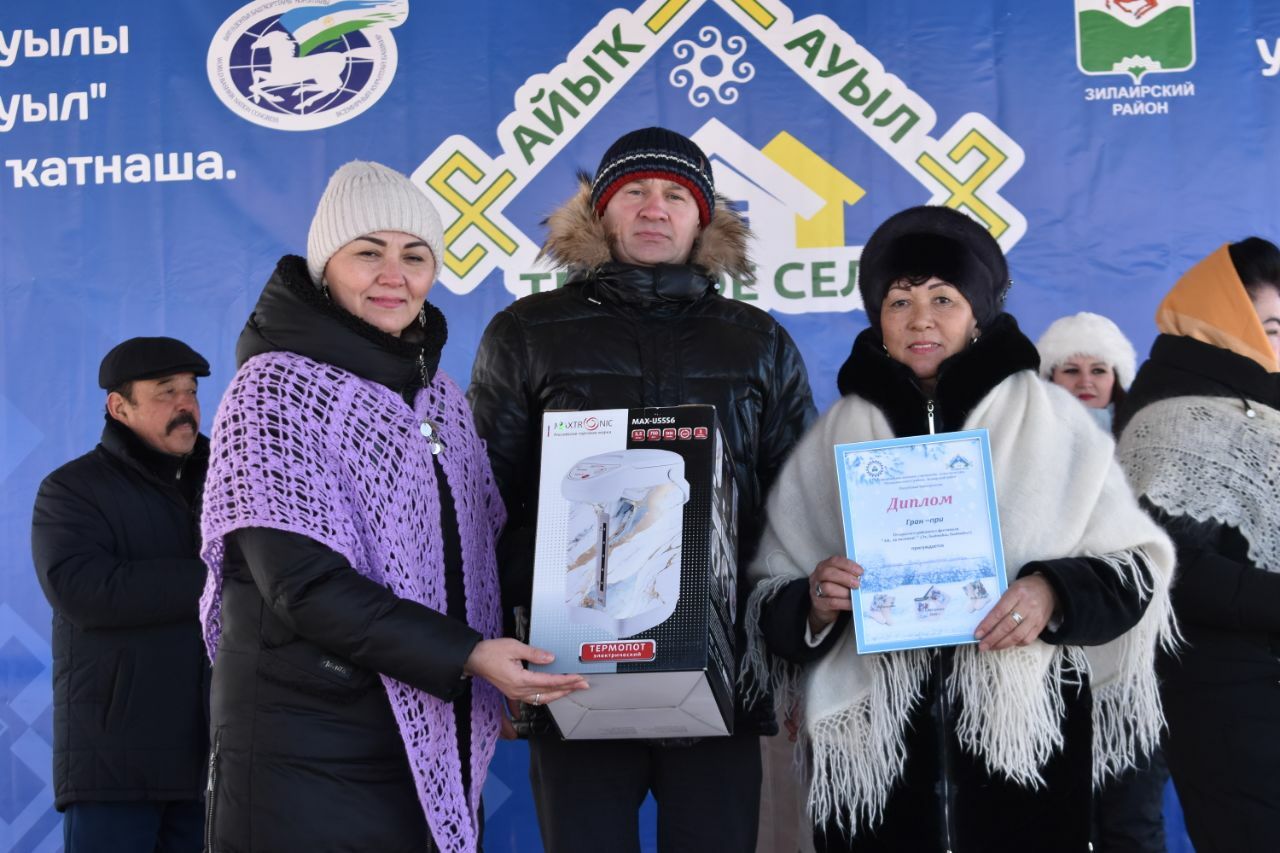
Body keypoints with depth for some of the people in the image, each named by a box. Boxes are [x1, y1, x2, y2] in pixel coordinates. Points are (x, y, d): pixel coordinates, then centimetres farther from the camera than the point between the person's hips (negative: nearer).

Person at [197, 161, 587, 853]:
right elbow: (302, 583, -18)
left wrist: (504, 671, -2)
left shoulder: (437, 394, 10)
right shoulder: (278, 387, -9)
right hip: (305, 744, -6)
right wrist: (465, 656, -23)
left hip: (427, 739, 6)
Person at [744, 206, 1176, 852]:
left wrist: (1057, 592, -16)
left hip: (1024, 733, -1)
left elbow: (1137, 566, 3)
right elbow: (769, 601, 7)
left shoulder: (1049, 417, 3)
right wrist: (812, 604, -14)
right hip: (868, 742, 1)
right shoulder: (835, 437, 8)